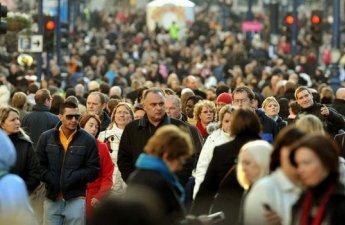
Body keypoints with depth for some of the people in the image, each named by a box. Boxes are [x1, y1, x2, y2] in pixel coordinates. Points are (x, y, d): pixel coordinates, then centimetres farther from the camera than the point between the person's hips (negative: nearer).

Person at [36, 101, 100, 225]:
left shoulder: (88, 140, 1)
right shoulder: (46, 137, 6)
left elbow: (93, 169, -1)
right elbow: (39, 164, 7)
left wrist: (72, 178, -12)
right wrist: (51, 180, -9)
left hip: (75, 199, -2)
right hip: (52, 198, 2)